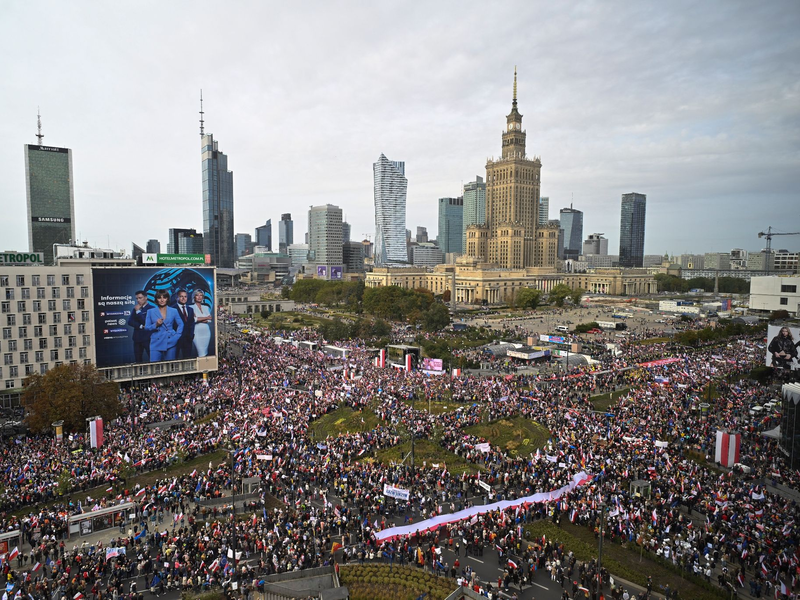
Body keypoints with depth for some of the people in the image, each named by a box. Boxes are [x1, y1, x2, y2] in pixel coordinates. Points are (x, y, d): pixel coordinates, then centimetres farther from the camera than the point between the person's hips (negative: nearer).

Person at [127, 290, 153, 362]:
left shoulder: (152, 308, -3)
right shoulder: (135, 309, 15)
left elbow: (146, 322, -12)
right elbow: (130, 322, 6)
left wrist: (138, 311, -8)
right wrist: (140, 326, -8)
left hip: (148, 337, -6)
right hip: (137, 337, 6)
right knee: (137, 360, 6)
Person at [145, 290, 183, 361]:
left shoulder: (174, 311, 9)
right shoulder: (150, 312, 9)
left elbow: (181, 324, 12)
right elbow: (146, 327, 7)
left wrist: (177, 336, -1)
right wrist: (156, 325, -11)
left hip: (170, 343, 0)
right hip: (156, 343, 0)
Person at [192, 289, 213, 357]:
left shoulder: (206, 308, 14)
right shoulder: (192, 308, 1)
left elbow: (210, 320, 5)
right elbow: (193, 319, -12)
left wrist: (199, 319, -10)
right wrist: (206, 318, -4)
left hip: (206, 332, 4)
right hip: (197, 333, -4)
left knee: (205, 353, 5)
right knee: (202, 354, -11)